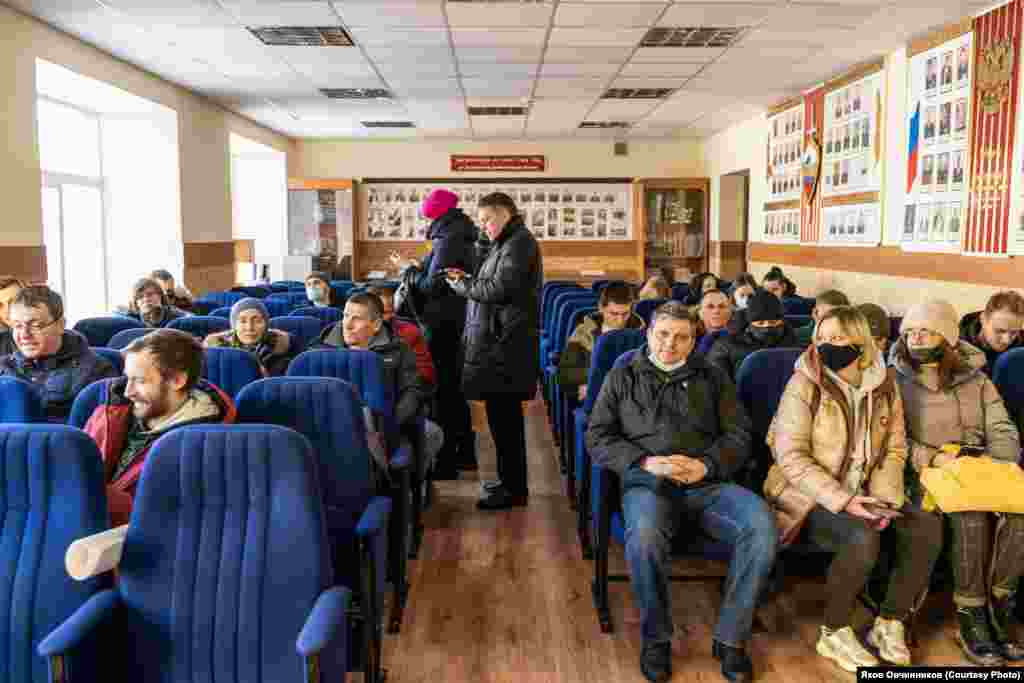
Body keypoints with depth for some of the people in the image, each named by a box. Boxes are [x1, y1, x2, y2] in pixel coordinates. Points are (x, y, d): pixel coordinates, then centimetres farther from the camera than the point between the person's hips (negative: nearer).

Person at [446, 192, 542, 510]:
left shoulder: (520, 243, -11)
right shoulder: (507, 243, 20)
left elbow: (498, 290, -19)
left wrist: (460, 285, -6)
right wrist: (466, 279, 5)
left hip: (505, 344, -10)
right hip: (499, 342, 10)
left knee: (503, 415, -5)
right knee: (503, 414, 14)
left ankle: (514, 488, 4)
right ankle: (511, 480, 24)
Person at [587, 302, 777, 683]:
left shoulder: (713, 378, 20)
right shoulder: (622, 378, 16)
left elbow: (739, 435, 11)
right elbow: (597, 438, 7)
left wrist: (706, 465, -10)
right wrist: (646, 462, -9)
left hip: (709, 483, 2)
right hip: (648, 483, -2)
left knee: (762, 526, -28)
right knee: (645, 534, -37)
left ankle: (730, 638, -10)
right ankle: (655, 638, -11)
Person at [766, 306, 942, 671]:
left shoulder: (884, 385, 4)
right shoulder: (805, 384, -12)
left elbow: (895, 450, 6)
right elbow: (791, 457, -17)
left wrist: (884, 498, -11)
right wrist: (842, 500, -24)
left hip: (861, 496, 6)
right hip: (810, 497, -5)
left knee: (927, 528, -15)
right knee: (864, 537, -31)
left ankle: (889, 625, 2)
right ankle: (834, 633, -8)